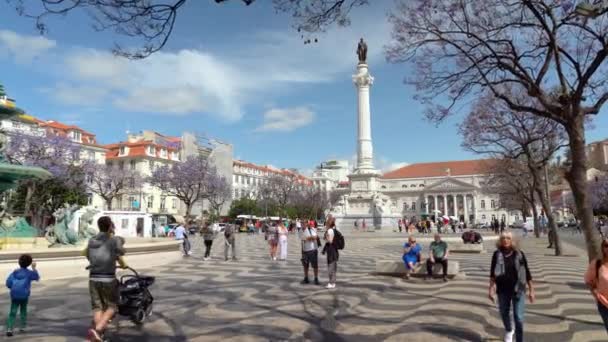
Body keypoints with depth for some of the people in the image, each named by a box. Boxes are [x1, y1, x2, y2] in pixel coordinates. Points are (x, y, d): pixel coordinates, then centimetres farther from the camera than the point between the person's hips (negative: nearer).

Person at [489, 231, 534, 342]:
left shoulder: (519, 254, -6)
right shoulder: (497, 254, -5)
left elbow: (527, 272, -1)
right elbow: (492, 273, -2)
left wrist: (531, 290, -1)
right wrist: (491, 288, -6)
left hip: (518, 290, -2)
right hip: (503, 290, 2)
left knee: (518, 318, -3)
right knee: (504, 313, 19)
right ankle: (509, 331, 48)